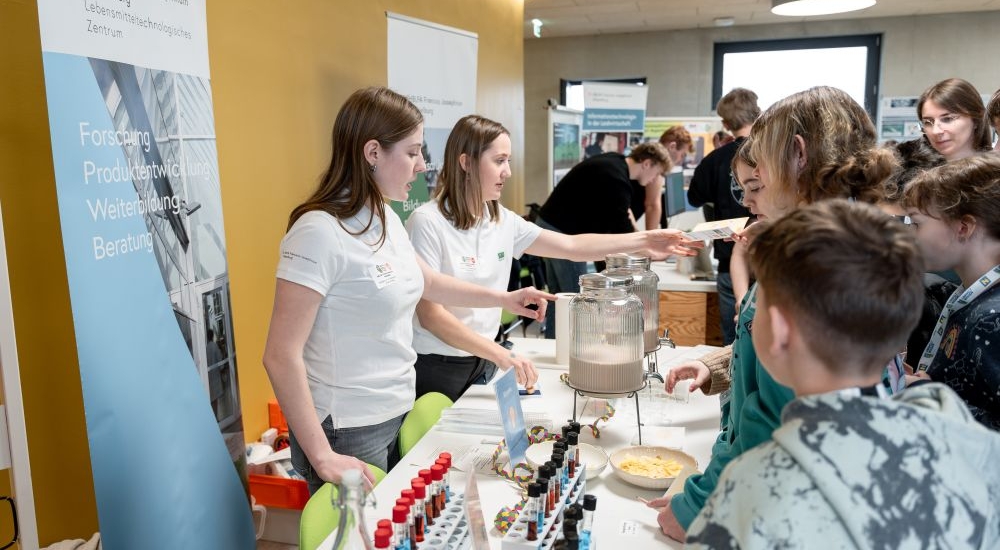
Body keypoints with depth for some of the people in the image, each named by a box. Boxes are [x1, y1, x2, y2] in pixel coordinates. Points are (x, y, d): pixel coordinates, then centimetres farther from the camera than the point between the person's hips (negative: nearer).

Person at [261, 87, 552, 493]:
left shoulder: (385, 218, 4)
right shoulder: (320, 232, -22)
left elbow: (425, 281, 22)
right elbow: (281, 357, -22)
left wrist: (503, 299, 16)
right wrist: (321, 456, -22)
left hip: (397, 414, 8)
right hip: (348, 432, -8)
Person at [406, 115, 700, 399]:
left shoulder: (502, 221, 2)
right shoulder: (428, 223, -16)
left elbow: (572, 245, 6)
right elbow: (430, 315, -20)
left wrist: (643, 240, 0)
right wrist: (500, 354, -27)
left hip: (483, 364, 6)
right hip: (436, 369, -6)